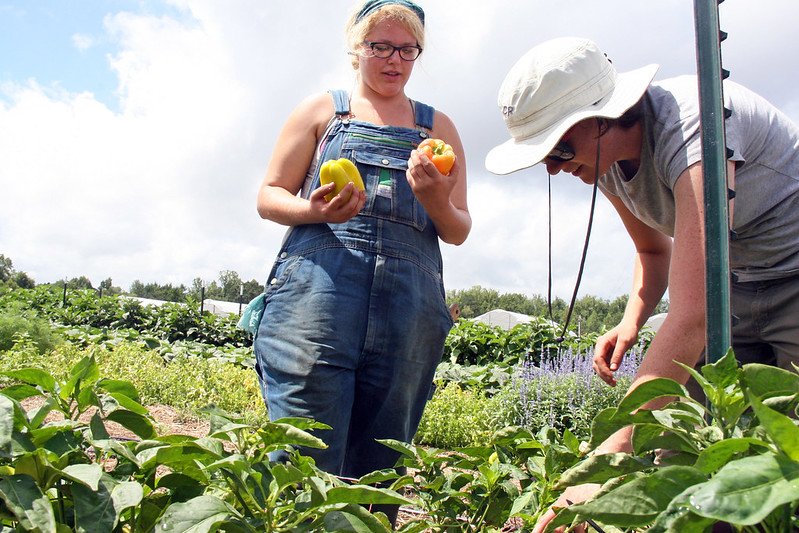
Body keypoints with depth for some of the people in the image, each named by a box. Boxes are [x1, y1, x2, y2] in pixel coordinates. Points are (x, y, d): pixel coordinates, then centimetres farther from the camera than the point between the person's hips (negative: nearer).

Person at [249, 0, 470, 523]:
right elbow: (269, 197, 12)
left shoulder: (438, 127, 22)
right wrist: (314, 211, -10)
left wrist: (436, 201, -5)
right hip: (319, 284, -2)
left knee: (378, 464, 0)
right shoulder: (321, 109, 18)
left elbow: (458, 232, 18)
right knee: (307, 458, -12)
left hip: (411, 300, 2)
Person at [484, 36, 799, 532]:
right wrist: (631, 323, -7)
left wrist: (612, 454, -44)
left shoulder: (691, 127, -31)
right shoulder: (606, 155, -5)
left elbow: (693, 315, -40)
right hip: (739, 288, 7)